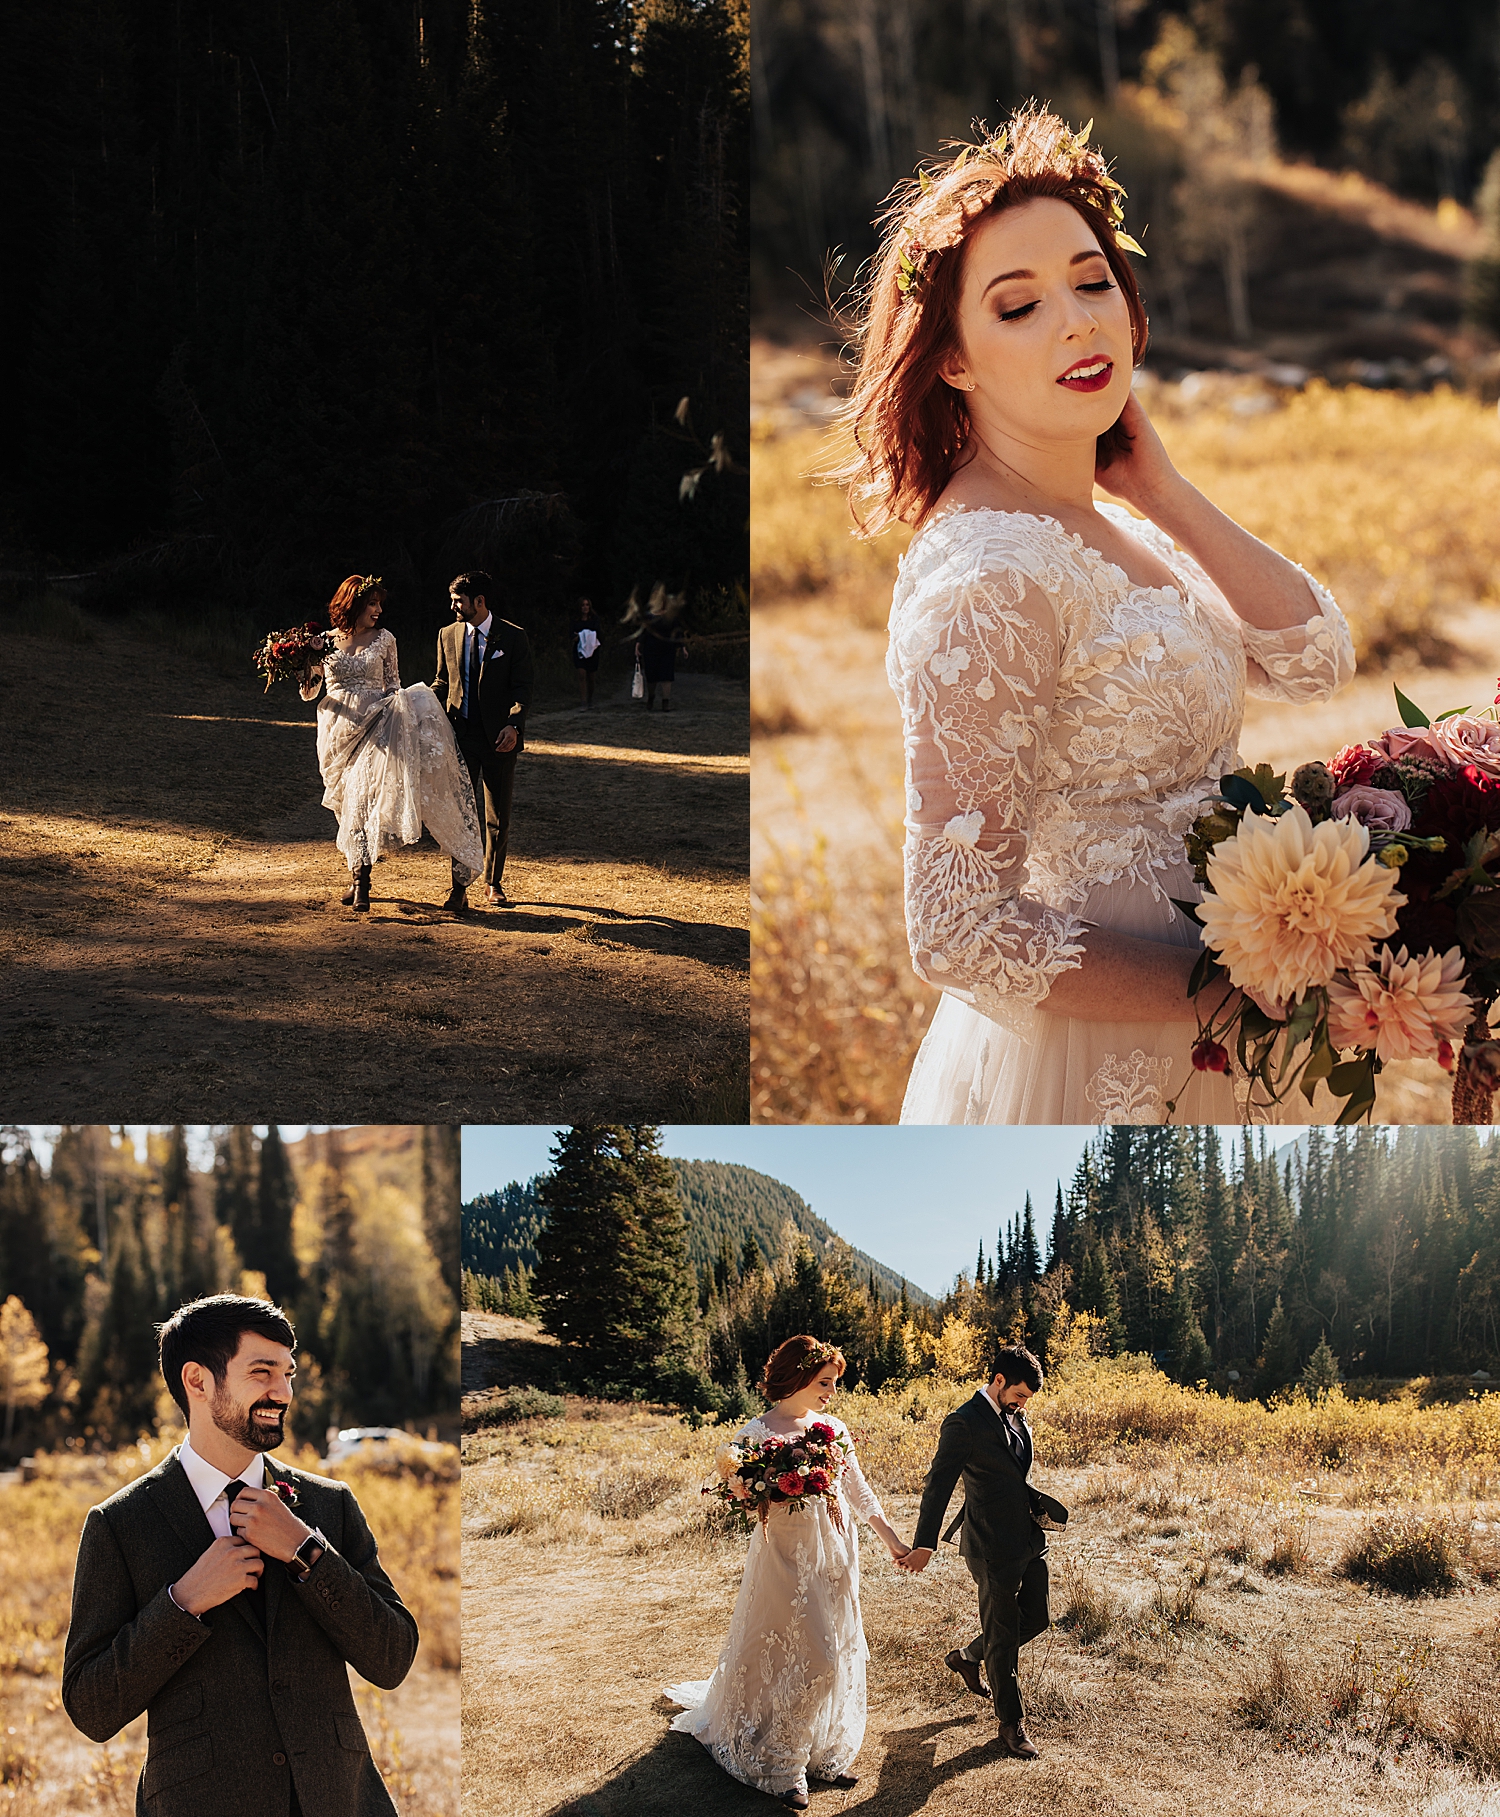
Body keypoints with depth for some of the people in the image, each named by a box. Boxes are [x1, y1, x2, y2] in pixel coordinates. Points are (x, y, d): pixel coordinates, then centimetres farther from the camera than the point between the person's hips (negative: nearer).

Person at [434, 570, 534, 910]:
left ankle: (493, 884, 21)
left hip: (499, 738, -2)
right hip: (461, 736, 2)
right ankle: (460, 888, 3)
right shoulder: (448, 635, 8)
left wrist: (513, 725, -21)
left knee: (498, 818, 7)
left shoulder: (512, 637, -3)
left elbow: (522, 688, -5)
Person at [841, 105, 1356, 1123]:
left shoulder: (1108, 534, 7)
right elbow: (959, 933, -25)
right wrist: (1237, 989, -22)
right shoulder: (989, 576, -22)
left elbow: (1315, 660, 1)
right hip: (1076, 1079, -9)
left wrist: (1164, 492, -5)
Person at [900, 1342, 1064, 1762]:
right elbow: (938, 1485, -20)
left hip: (1028, 1542, 8)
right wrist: (924, 1545, -25)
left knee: (1035, 1620, 17)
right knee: (1002, 1636, 4)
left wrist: (1038, 1504, 7)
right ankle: (1012, 1726, 17)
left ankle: (967, 1658, 40)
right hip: (992, 1549, -8)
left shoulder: (1016, 1417, 9)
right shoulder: (964, 1423, -17)